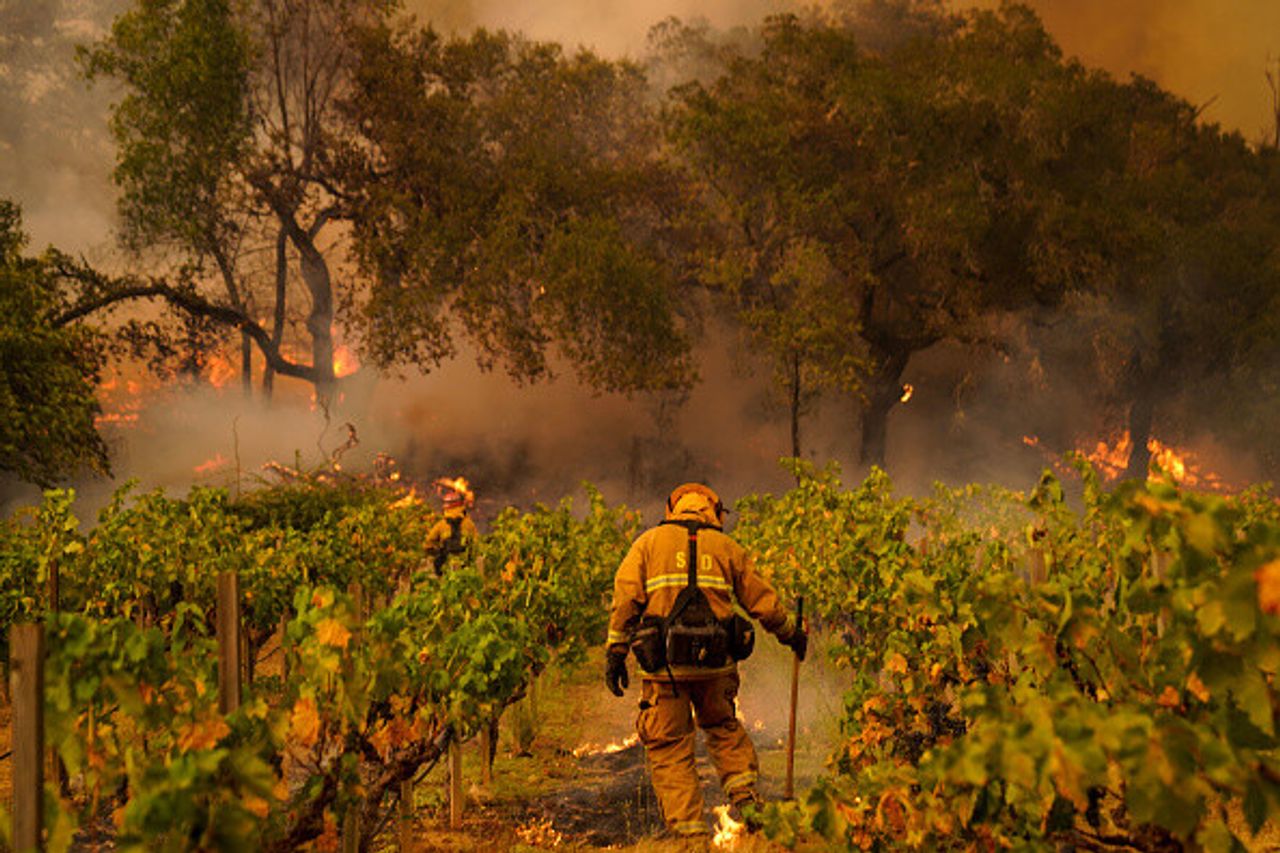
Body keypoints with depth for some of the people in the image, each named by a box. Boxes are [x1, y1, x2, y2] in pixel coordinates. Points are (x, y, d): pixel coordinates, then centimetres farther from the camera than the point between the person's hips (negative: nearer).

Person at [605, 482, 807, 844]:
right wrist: (792, 634, 31)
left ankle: (690, 833, 0)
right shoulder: (728, 548, 12)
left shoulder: (649, 542, 9)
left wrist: (615, 652, 3)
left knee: (670, 751, 5)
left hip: (664, 666, -2)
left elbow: (625, 599, 1)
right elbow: (763, 600, 17)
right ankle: (745, 794, 12)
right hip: (715, 664, 2)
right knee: (722, 728, 27)